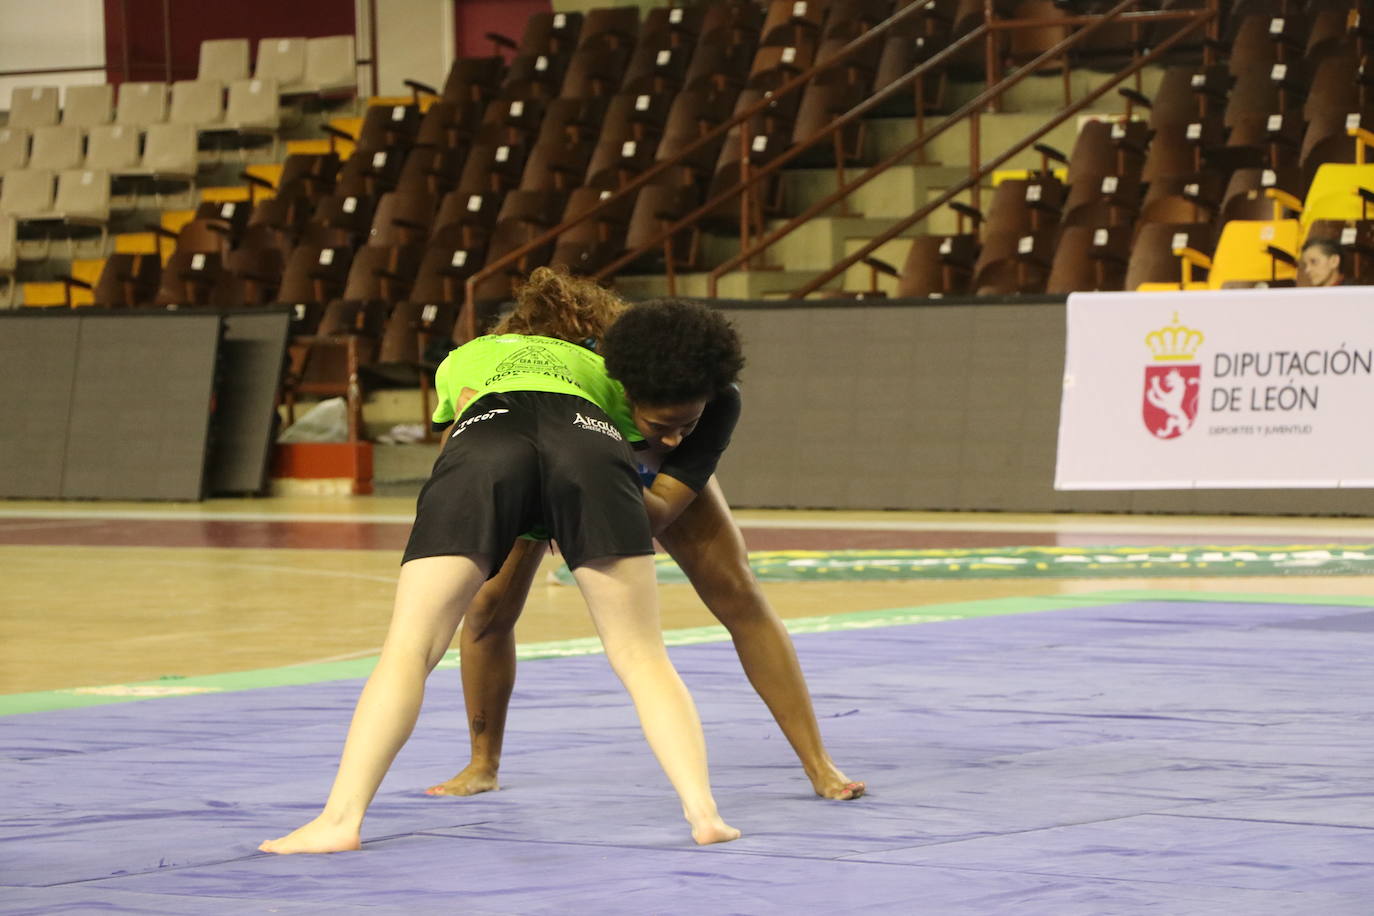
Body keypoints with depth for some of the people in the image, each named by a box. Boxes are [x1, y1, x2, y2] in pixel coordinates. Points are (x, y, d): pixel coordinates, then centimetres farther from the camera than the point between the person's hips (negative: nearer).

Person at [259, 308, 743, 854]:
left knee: (408, 649, 1)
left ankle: (341, 818, -11)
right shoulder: (598, 368, 44)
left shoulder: (463, 359, 43)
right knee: (642, 658, 10)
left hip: (483, 442, -1)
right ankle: (703, 812, -4)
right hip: (590, 443, 1)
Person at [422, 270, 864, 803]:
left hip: (658, 479, 1)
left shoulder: (719, 403, -41)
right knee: (489, 605, -12)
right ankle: (483, 764, 10)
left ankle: (818, 765, -5)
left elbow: (656, 515, -44)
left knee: (737, 594, -11)